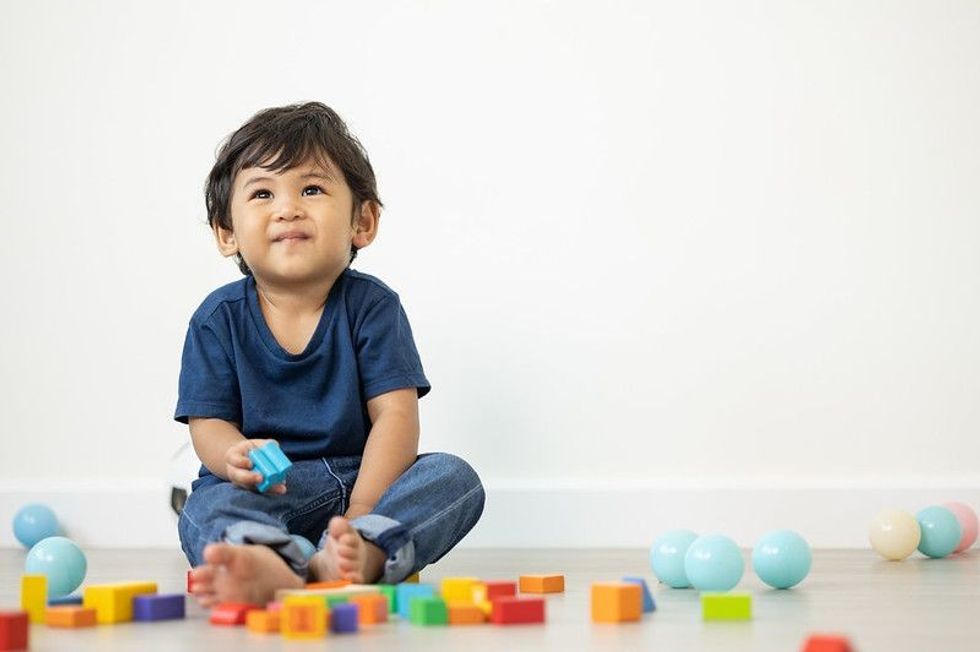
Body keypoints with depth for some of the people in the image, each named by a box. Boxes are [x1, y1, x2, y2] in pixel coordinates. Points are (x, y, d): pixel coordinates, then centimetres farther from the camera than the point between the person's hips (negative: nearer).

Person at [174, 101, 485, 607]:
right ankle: (268, 565, -67)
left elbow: (395, 415, -9)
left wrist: (360, 513, -25)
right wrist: (236, 456, -31)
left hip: (361, 481, 1)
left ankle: (358, 555, -53)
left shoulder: (371, 305, 0)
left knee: (455, 478, -24)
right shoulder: (219, 318, 2)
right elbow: (208, 425, -4)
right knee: (207, 509, -31)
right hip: (268, 493, -1)